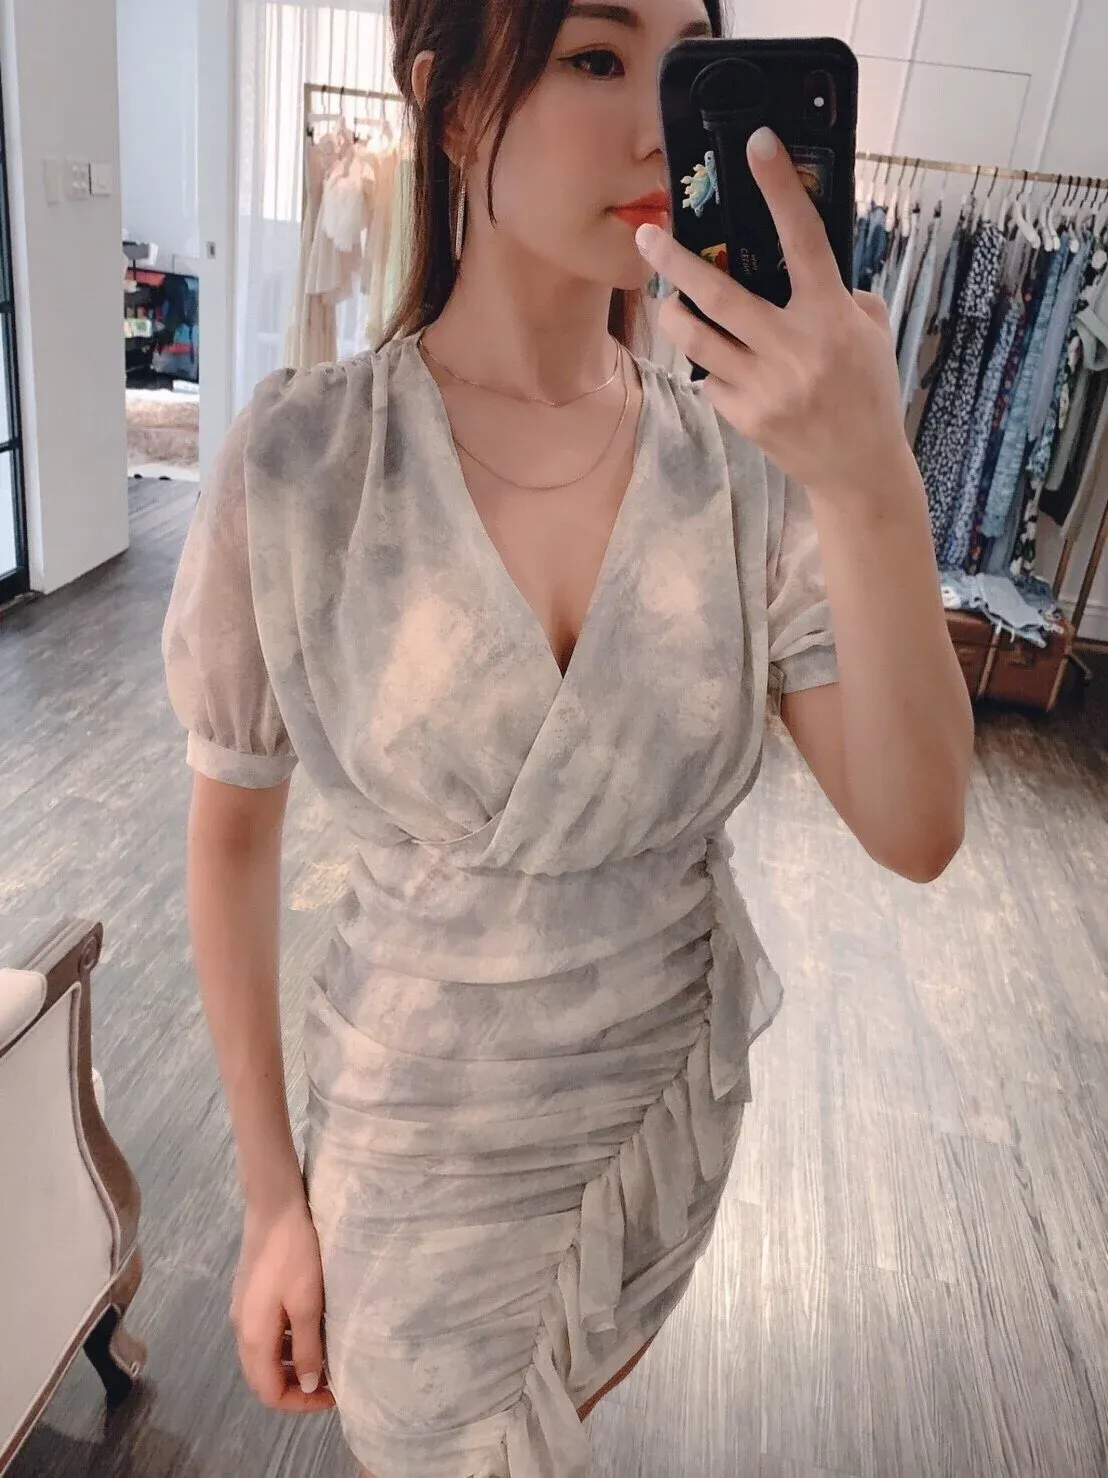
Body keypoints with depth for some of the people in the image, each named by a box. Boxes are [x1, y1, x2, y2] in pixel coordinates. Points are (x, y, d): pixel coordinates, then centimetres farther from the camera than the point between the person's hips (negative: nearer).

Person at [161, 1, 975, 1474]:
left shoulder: (750, 461, -13)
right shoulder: (298, 464, -20)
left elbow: (915, 834, -18)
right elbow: (232, 831, -10)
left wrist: (874, 487, -33)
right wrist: (273, 1196, -5)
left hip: (677, 1089, 4)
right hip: (427, 1127, -3)